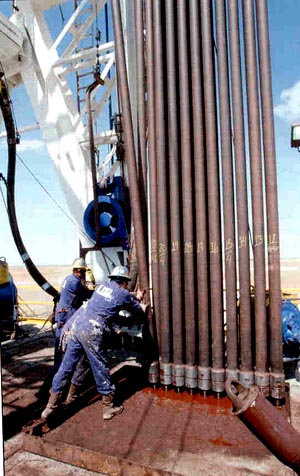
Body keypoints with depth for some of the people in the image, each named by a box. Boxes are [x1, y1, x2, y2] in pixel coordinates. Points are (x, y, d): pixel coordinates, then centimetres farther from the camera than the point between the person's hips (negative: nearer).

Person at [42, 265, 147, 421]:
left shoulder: (103, 285, 16)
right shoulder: (124, 294, 2)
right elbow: (139, 310, 20)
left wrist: (135, 298, 44)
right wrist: (139, 300, 42)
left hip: (76, 325, 6)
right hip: (91, 332, -6)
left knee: (66, 366, 14)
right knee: (100, 368, 8)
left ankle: (51, 405, 25)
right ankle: (109, 407, 23)